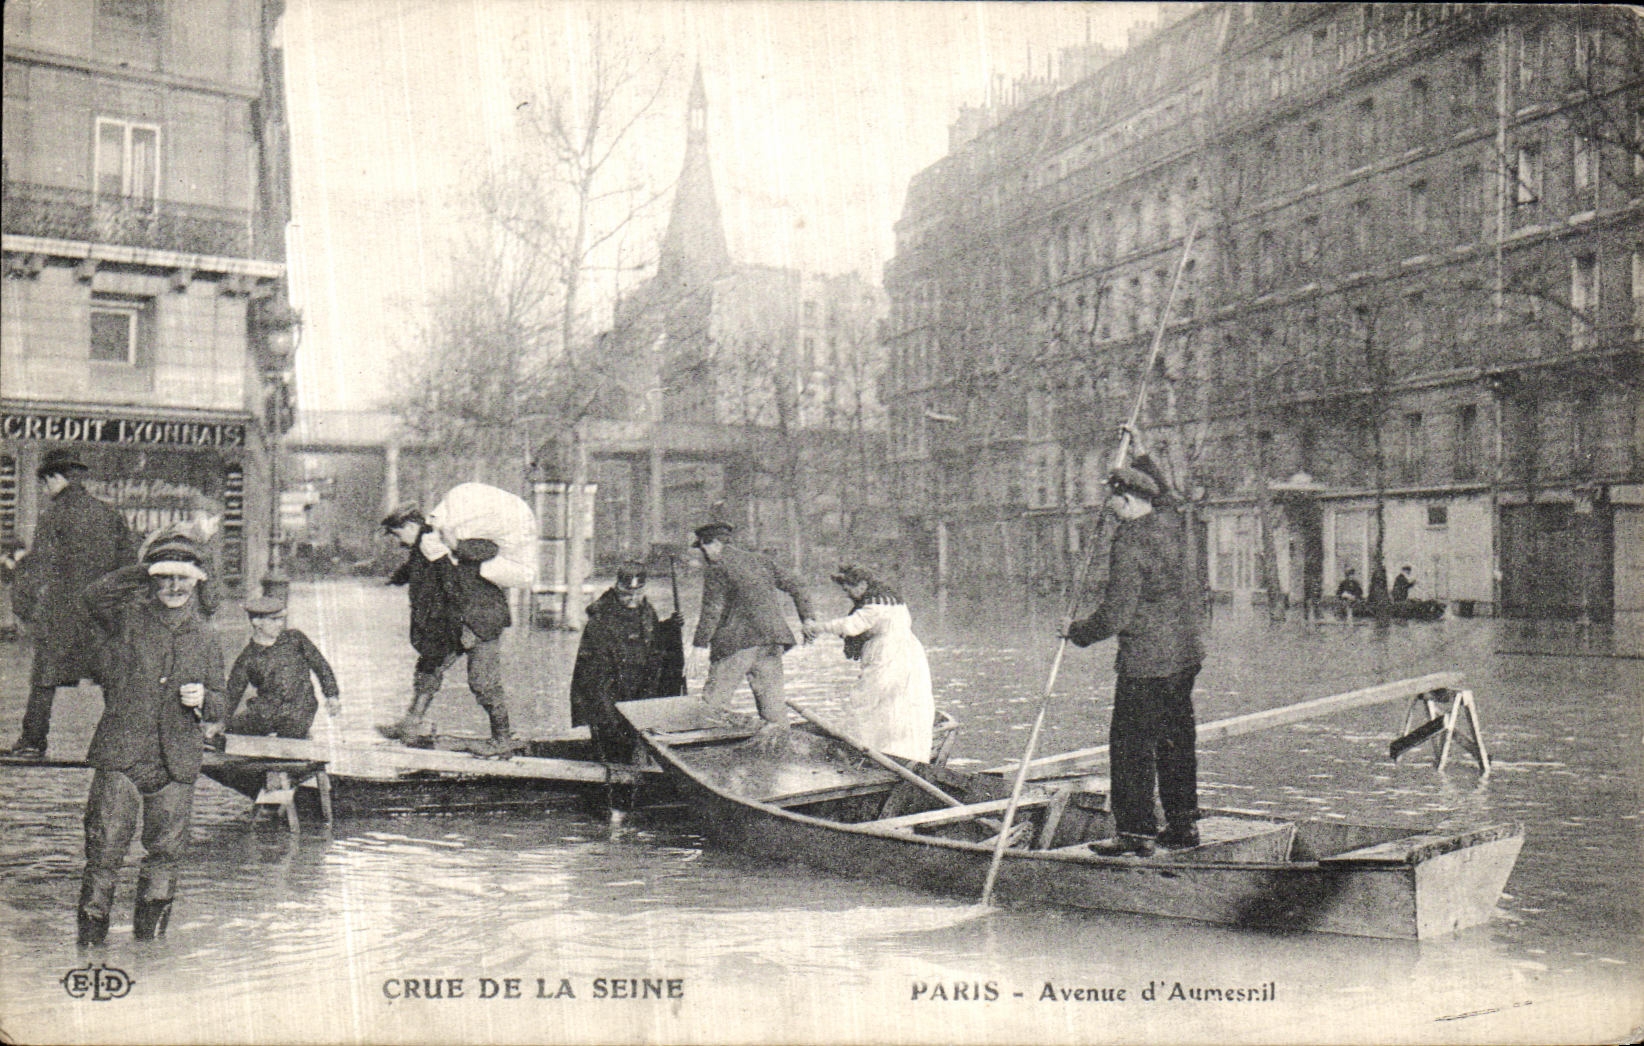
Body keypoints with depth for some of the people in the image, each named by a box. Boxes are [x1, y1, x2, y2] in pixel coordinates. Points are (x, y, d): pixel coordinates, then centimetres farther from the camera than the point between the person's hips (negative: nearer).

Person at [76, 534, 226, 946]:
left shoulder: (204, 639, 14)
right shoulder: (127, 619, 4)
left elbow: (218, 707, 16)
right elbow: (95, 595, -19)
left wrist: (202, 700, -6)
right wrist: (145, 572, -21)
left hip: (176, 765, 3)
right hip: (120, 758, -3)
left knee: (165, 856, 8)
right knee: (104, 853, -2)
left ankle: (149, 943, 22)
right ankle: (90, 943, 11)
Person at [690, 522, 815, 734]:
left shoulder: (716, 570, -1)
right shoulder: (760, 561, 17)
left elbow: (712, 613, -8)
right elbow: (795, 586, 15)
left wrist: (698, 646, -6)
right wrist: (807, 618, 15)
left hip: (738, 641, -6)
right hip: (773, 637, 6)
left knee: (715, 696, -1)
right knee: (770, 693, 10)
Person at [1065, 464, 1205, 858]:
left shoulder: (1130, 543, -18)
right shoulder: (1173, 526, 6)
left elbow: (1117, 614, -20)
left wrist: (1077, 632, -2)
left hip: (1144, 662, -9)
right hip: (1186, 655, 9)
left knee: (1130, 744, -1)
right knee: (1178, 741, 15)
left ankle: (1135, 831, 3)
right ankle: (1183, 825, 22)